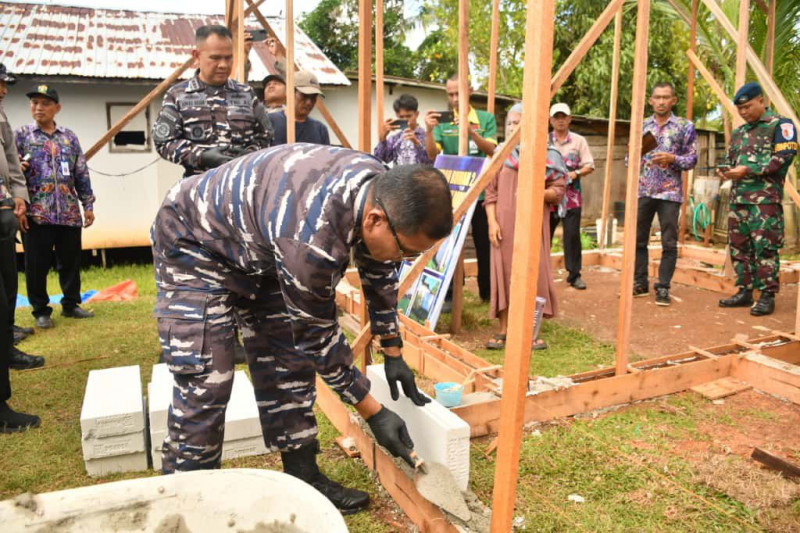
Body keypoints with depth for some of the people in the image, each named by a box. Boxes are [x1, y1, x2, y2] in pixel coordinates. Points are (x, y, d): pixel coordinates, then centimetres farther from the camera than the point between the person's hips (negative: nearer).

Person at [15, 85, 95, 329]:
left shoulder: (70, 137, 12)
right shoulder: (21, 135, 4)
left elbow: (82, 174, 12)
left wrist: (88, 205, 7)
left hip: (69, 213, 3)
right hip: (36, 214, -2)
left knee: (71, 261, 10)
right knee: (37, 265, 4)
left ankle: (71, 304, 25)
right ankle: (41, 311, 17)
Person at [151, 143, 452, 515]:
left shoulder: (384, 192, -18)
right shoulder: (311, 240, -42)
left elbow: (380, 274, 1)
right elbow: (319, 336, -26)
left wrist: (394, 353, 8)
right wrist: (374, 414, -15)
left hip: (260, 245, 8)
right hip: (194, 239, -7)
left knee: (290, 362, 4)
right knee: (205, 382, -13)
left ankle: (301, 477, 17)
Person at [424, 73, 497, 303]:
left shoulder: (485, 118, 5)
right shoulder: (442, 120, 5)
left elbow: (491, 150, -7)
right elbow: (433, 155, -4)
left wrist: (470, 131, -22)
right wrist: (429, 130, -20)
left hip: (480, 192, 0)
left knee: (485, 244, 7)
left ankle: (487, 292, 21)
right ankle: (449, 295, 14)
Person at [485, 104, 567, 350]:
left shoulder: (546, 155, 1)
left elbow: (559, 190, -1)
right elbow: (490, 192, 5)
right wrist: (492, 222, -6)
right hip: (505, 225, 2)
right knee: (504, 273, 2)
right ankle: (503, 330, 11)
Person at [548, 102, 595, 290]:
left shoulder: (579, 140, 7)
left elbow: (589, 166, 3)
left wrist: (576, 173, -14)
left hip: (571, 196, 0)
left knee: (572, 235, -2)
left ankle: (574, 275, 9)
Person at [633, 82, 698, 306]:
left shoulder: (685, 126, 3)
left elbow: (692, 159, 1)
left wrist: (672, 158, -16)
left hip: (670, 193, -3)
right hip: (643, 191, 3)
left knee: (669, 243, -2)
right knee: (638, 239, 6)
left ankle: (663, 288, 6)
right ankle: (640, 283, 18)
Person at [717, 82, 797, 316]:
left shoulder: (780, 125, 1)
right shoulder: (738, 132, 21)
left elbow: (784, 156, -10)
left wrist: (748, 170, -17)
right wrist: (725, 170, 1)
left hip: (765, 198, -7)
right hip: (738, 198, 7)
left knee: (765, 247, -8)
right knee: (739, 246, 9)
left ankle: (767, 296, -1)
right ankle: (745, 291, 18)